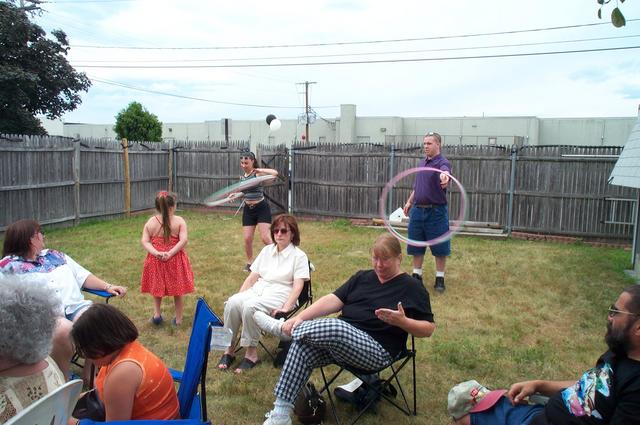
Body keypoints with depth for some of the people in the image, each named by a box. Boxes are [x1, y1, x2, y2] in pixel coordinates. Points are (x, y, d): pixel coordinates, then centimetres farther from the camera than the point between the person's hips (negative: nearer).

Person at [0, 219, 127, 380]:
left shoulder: (54, 255, 26)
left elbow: (82, 275, 22)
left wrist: (107, 286, 9)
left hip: (75, 305, 5)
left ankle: (89, 372, -7)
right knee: (65, 330, -37)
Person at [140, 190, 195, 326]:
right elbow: (184, 240, -20)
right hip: (175, 260, -2)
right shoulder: (179, 221, -9)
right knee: (178, 290, 13)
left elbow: (144, 241, -9)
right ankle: (178, 318, 22)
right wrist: (171, 253, -20)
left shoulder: (150, 222, -1)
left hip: (156, 259, 2)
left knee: (157, 287, 25)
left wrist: (156, 253, -17)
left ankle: (156, 313, 18)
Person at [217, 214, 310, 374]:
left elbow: (297, 287, -8)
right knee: (232, 302, -26)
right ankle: (229, 349, -14)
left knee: (249, 306, -33)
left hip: (279, 295, -5)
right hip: (257, 290, 5)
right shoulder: (267, 250, 17)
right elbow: (252, 277, 14)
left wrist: (286, 308, -21)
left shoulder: (299, 256, 0)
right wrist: (239, 296, 1)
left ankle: (251, 352, -19)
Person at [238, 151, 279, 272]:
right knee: (247, 239, 4)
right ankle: (249, 262, 25)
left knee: (265, 237, -10)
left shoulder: (258, 173, -12)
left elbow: (275, 173, -29)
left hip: (261, 208, -5)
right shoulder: (242, 176, 6)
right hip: (248, 209, 6)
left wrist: (260, 170, -32)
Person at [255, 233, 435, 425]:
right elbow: (333, 300, 4)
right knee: (302, 346, -23)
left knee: (334, 328, -35)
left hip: (377, 350, -5)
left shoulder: (412, 287, 2)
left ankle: (283, 328, -9)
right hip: (340, 337, 6)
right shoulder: (362, 277, 15)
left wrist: (402, 322, -20)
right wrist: (300, 317, -9)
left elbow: (429, 328, 1)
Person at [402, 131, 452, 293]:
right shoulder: (422, 163, 13)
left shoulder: (442, 162, -11)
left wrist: (445, 175, -59)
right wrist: (409, 202, 21)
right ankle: (416, 275, 24)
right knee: (416, 245, 11)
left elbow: (445, 171, -37)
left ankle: (440, 278, 15)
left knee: (439, 247, 3)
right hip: (418, 210, 7)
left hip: (436, 211, -6)